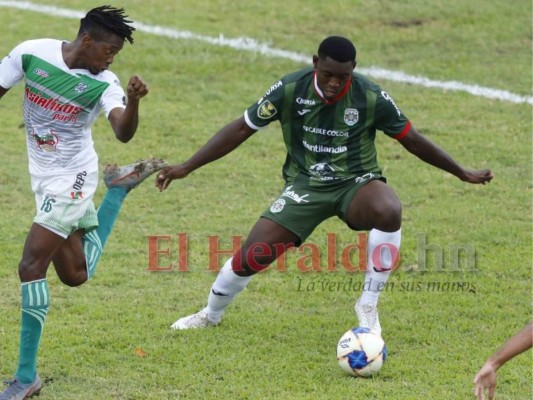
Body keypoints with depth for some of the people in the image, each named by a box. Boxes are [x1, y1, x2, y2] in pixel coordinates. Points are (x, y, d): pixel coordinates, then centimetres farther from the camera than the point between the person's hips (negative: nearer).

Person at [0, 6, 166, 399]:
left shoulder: (103, 83, -16)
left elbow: (123, 133, -31)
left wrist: (133, 101, -51)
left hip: (71, 179, -5)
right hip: (45, 176, 5)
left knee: (32, 267, -16)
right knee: (75, 275, 16)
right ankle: (119, 188, 41)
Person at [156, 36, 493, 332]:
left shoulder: (371, 97, -14)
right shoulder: (290, 90, -13)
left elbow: (411, 138, 0)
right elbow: (242, 128, -4)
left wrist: (463, 174, 7)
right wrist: (187, 168, -5)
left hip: (357, 182, -1)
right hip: (305, 185, 1)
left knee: (389, 211, -36)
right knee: (253, 254, -12)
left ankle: (369, 305, -17)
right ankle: (211, 315, 21)